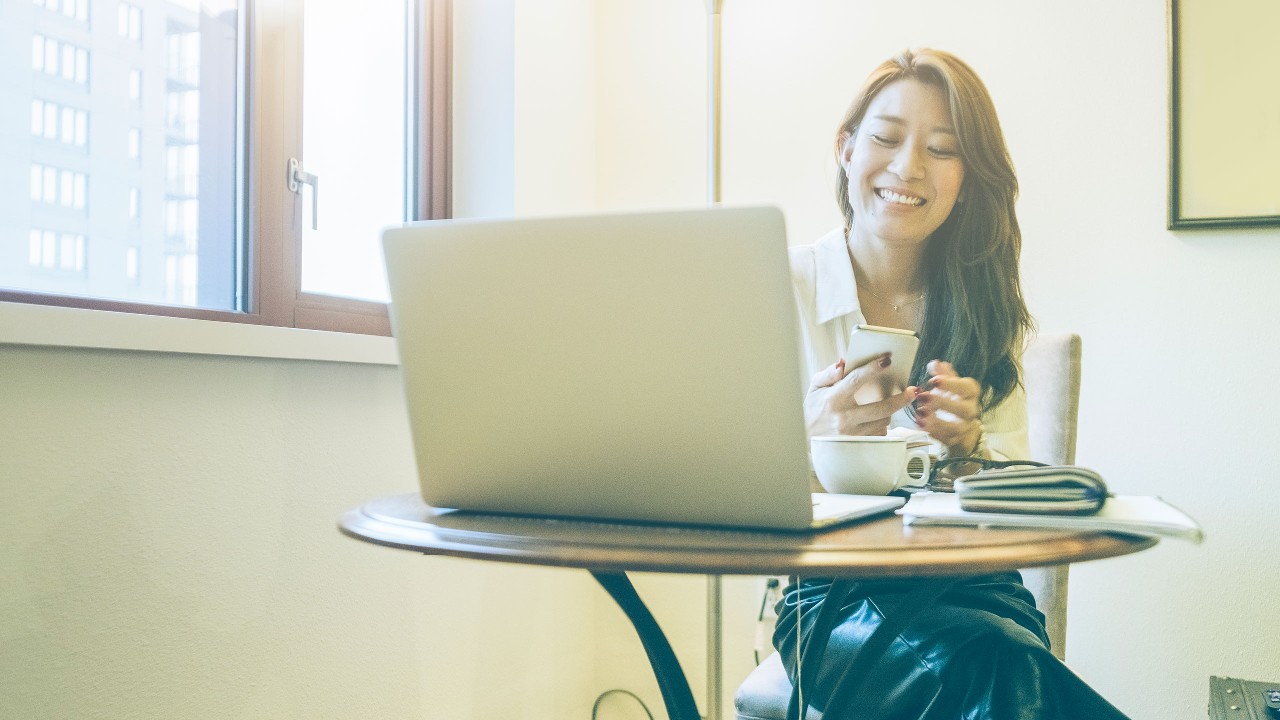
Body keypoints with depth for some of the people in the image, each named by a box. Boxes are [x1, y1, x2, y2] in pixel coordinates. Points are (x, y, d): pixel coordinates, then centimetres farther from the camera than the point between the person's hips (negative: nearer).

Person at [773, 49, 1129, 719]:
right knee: (996, 663, -31)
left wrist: (966, 443, -16)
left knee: (1007, 658, -30)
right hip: (831, 592, -3)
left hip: (973, 584, 3)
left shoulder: (985, 305, 9)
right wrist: (808, 436, -28)